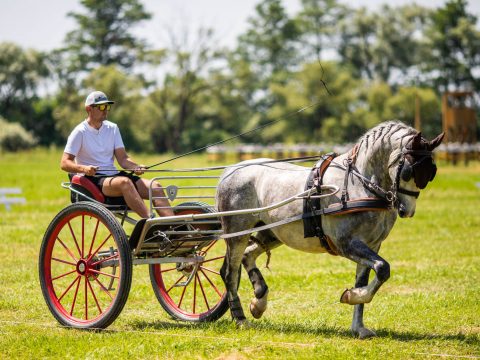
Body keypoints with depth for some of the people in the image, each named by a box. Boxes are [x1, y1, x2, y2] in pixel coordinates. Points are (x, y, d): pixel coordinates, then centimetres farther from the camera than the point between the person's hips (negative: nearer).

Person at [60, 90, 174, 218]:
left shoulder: (112, 128, 14)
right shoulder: (80, 132, -3)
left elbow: (122, 158, 8)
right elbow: (64, 163, -9)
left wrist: (136, 167, -14)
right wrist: (83, 168, -28)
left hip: (113, 175, 6)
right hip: (93, 179, -6)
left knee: (155, 187, -17)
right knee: (124, 182, -37)